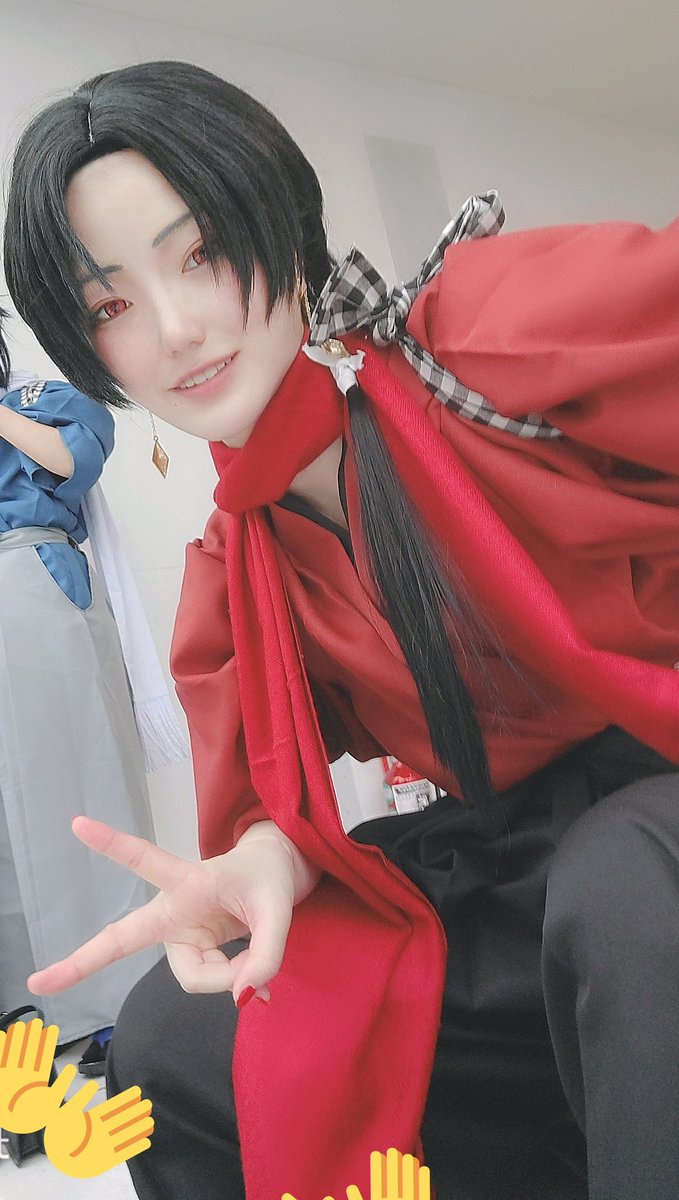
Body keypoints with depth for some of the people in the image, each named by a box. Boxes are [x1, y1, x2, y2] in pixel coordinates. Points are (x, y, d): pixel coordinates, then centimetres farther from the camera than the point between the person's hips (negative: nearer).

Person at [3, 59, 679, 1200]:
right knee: (169, 1047, 5)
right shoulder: (229, 575, 3)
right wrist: (261, 863, -19)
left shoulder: (503, 322, -15)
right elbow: (275, 802, 5)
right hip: (511, 869, 6)